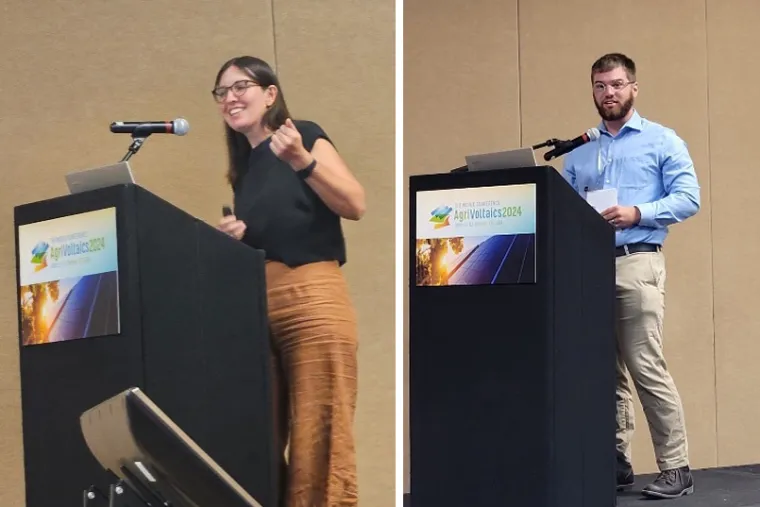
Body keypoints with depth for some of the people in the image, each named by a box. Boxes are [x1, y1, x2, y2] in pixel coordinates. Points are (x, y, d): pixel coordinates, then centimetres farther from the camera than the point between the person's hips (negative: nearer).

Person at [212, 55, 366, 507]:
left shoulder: (304, 134, 4)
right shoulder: (243, 167, 22)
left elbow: (356, 206, -8)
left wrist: (302, 161, -19)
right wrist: (234, 236, 8)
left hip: (312, 297, -7)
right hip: (254, 306, 7)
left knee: (319, 438, -11)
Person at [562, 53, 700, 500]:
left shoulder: (662, 141, 6)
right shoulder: (578, 153, 20)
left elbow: (688, 198, -4)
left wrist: (636, 214, -16)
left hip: (636, 263, -5)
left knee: (646, 366, -11)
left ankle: (676, 468, -6)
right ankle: (615, 462, 12)